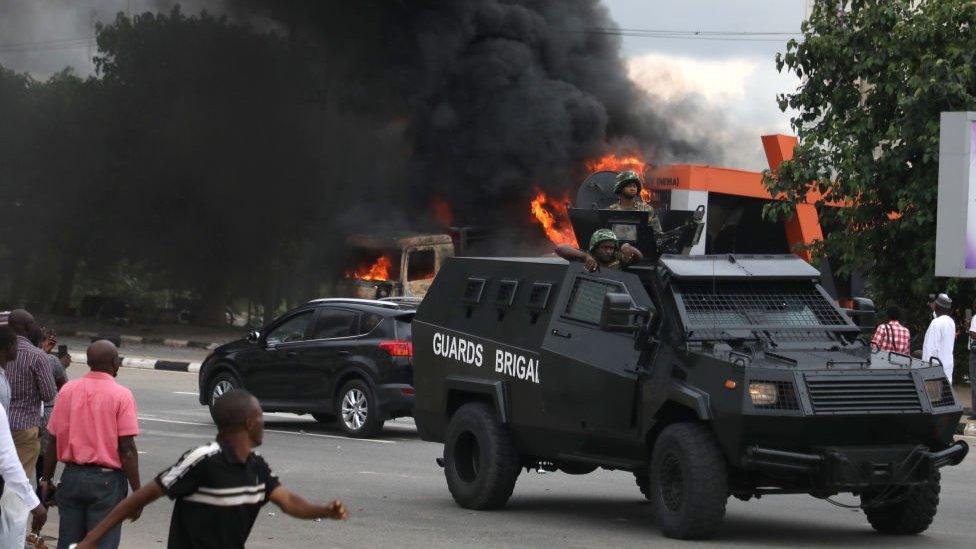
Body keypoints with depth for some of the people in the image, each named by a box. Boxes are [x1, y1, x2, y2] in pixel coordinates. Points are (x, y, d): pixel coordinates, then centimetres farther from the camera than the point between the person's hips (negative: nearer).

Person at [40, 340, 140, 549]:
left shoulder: (68, 390, 2)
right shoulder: (121, 396, -10)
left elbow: (54, 441, 4)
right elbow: (126, 449, -13)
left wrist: (46, 480, 14)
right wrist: (137, 491, -8)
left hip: (71, 477, 4)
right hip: (107, 480, -4)